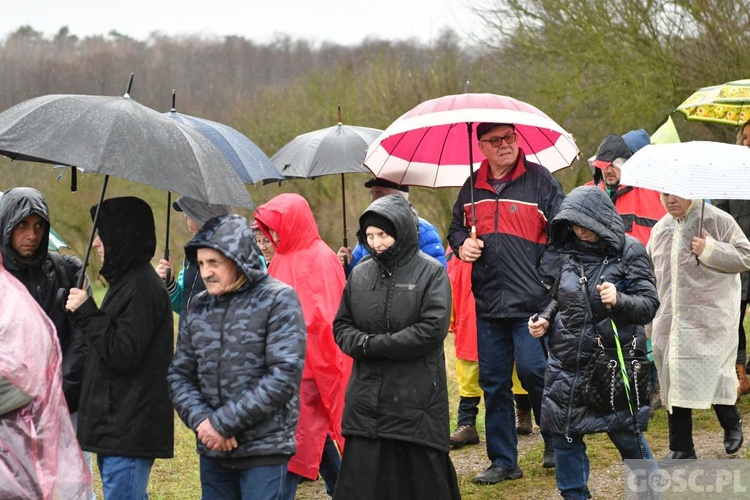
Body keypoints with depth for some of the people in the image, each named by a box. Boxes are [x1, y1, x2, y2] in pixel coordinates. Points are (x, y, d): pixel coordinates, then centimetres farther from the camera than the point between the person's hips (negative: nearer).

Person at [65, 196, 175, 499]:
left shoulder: (143, 287, -17)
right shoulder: (125, 282, 16)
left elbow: (123, 352, -20)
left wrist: (86, 313, -16)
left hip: (129, 427, -11)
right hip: (114, 425, 11)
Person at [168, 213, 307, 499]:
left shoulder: (278, 300, -7)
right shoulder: (199, 307, 9)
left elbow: (284, 375, -15)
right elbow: (179, 374, 10)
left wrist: (223, 422, -16)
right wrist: (201, 420, -11)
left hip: (263, 449, -5)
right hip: (212, 449, 5)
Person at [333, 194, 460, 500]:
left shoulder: (430, 273, -4)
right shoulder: (360, 274, 10)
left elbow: (432, 330, -14)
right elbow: (341, 326, 13)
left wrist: (372, 345, -13)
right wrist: (360, 343, -11)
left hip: (417, 400, -4)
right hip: (366, 401, 4)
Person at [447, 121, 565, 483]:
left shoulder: (539, 180, -3)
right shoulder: (473, 187, 11)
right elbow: (456, 228, 25)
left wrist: (547, 275, -11)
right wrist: (462, 244, 3)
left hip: (531, 301, -5)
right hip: (488, 302, 5)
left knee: (533, 372, -9)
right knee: (493, 382, 7)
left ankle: (557, 444, 15)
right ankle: (502, 461, 17)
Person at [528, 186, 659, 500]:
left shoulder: (629, 252, -7)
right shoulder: (568, 252, 5)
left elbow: (649, 305, -10)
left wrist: (619, 301, -29)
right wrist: (545, 319, 1)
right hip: (566, 364, 4)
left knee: (627, 436, 3)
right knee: (564, 438, 8)